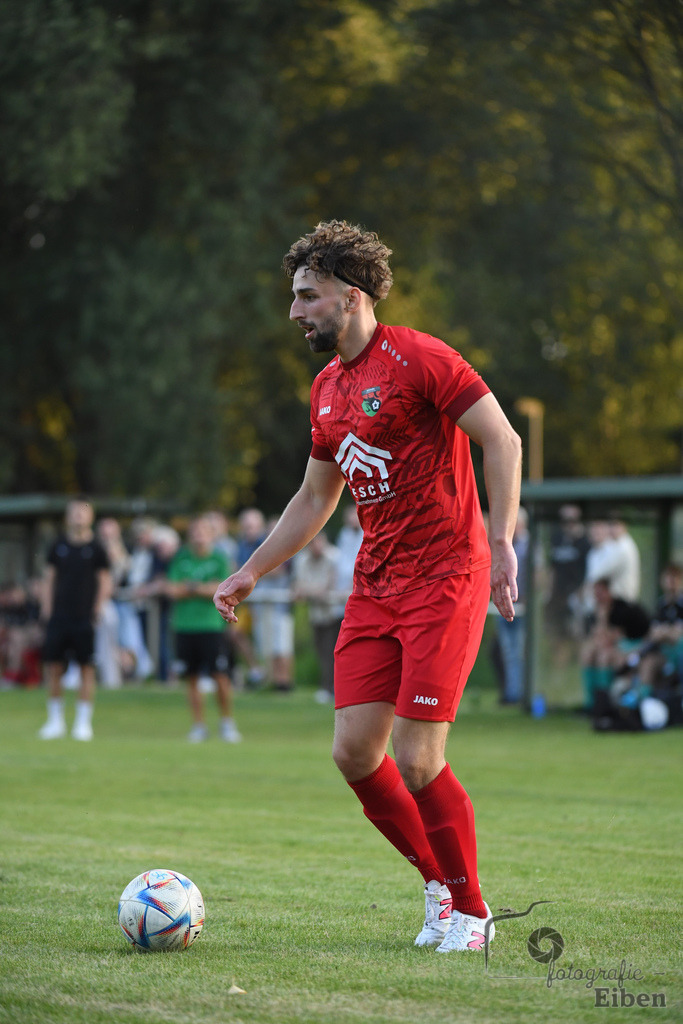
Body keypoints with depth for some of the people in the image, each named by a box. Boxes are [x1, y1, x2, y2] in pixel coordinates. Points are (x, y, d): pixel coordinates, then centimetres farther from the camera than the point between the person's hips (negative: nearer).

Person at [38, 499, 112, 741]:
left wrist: (96, 611, -5)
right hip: (58, 617, 3)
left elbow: (105, 582, 3)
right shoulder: (59, 546, 8)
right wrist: (47, 608, 4)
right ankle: (55, 721, 11)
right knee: (53, 666, 0)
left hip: (84, 619, -2)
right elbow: (49, 579, 13)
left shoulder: (96, 548, 1)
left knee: (86, 667, -2)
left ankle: (83, 722, 6)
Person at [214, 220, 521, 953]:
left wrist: (501, 542, -20)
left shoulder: (417, 358, -10)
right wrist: (252, 571, 19)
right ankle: (442, 884, 19)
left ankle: (470, 912, 7)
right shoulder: (327, 389, 15)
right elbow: (314, 499, 24)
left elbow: (502, 440, -12)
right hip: (374, 586, 8)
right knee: (353, 752, 1)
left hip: (445, 581, -8)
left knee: (415, 760, -11)